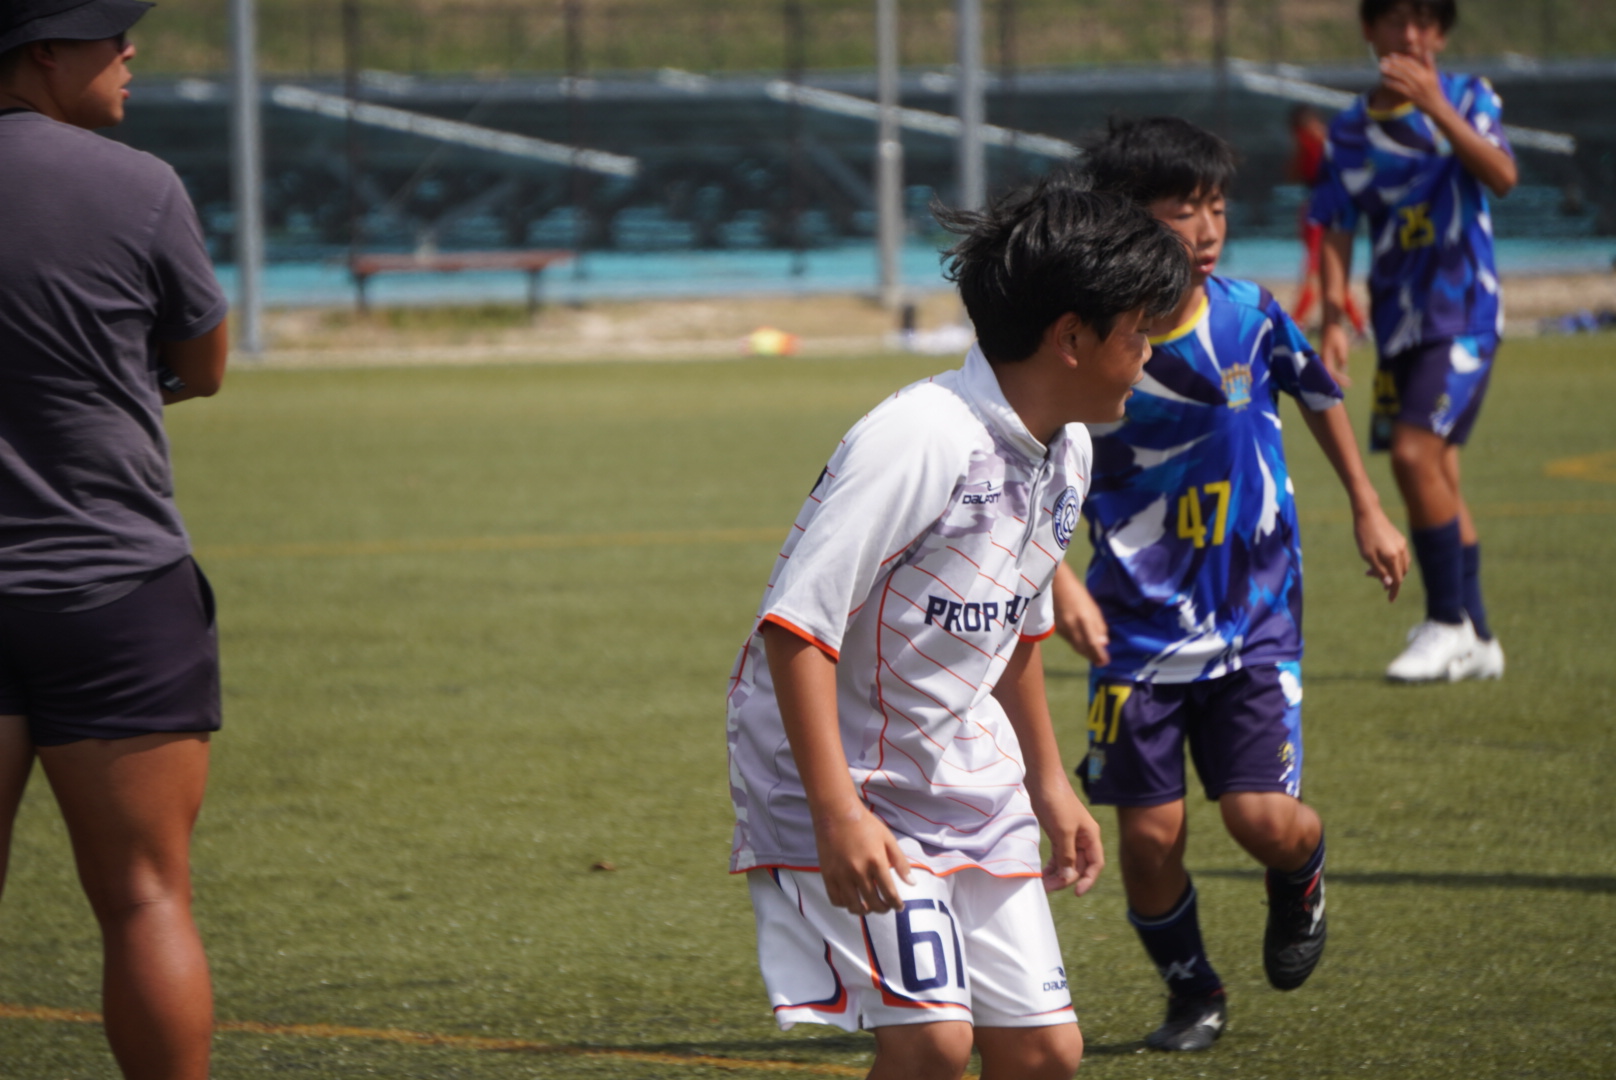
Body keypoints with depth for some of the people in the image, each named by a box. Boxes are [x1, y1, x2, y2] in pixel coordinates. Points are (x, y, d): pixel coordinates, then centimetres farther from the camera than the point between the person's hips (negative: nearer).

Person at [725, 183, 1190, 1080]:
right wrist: (837, 811, -29)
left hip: (969, 792, 9)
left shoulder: (1065, 453, 5)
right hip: (847, 783, -9)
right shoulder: (919, 440, -24)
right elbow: (796, 620, -25)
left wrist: (1048, 784, 26)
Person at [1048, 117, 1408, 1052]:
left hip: (1256, 616, 1)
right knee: (1150, 833, -2)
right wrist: (1061, 581, -22)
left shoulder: (1250, 316, -6)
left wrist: (1369, 511, 20)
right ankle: (1194, 993, 24)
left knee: (1263, 816, -12)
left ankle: (1302, 876, 25)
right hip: (1138, 624, -1)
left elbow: (1320, 395, 15)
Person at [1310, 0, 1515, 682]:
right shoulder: (1351, 131, 8)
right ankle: (1477, 642, 19)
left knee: (1414, 451, -20)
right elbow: (1337, 230, 7)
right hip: (1399, 320, 5)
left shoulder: (1466, 98, -2)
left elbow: (1502, 177, -20)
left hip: (1463, 312, -5)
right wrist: (1333, 319, -5)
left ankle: (1449, 622, -10)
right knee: (1436, 476, 9)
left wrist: (1435, 108, -29)